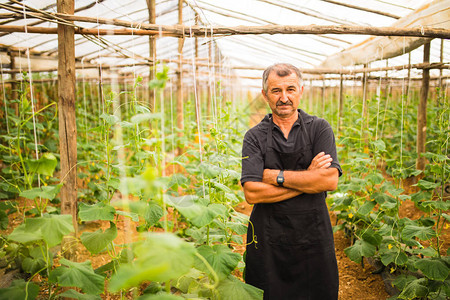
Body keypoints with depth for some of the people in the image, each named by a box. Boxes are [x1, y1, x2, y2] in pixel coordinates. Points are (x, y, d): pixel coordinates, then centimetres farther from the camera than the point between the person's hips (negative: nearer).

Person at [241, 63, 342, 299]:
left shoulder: (319, 129, -1)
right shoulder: (254, 137, -2)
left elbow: (330, 180, -14)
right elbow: (252, 193, -14)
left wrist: (277, 176, -14)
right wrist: (307, 179, -14)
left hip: (313, 234, 1)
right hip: (268, 237, 0)